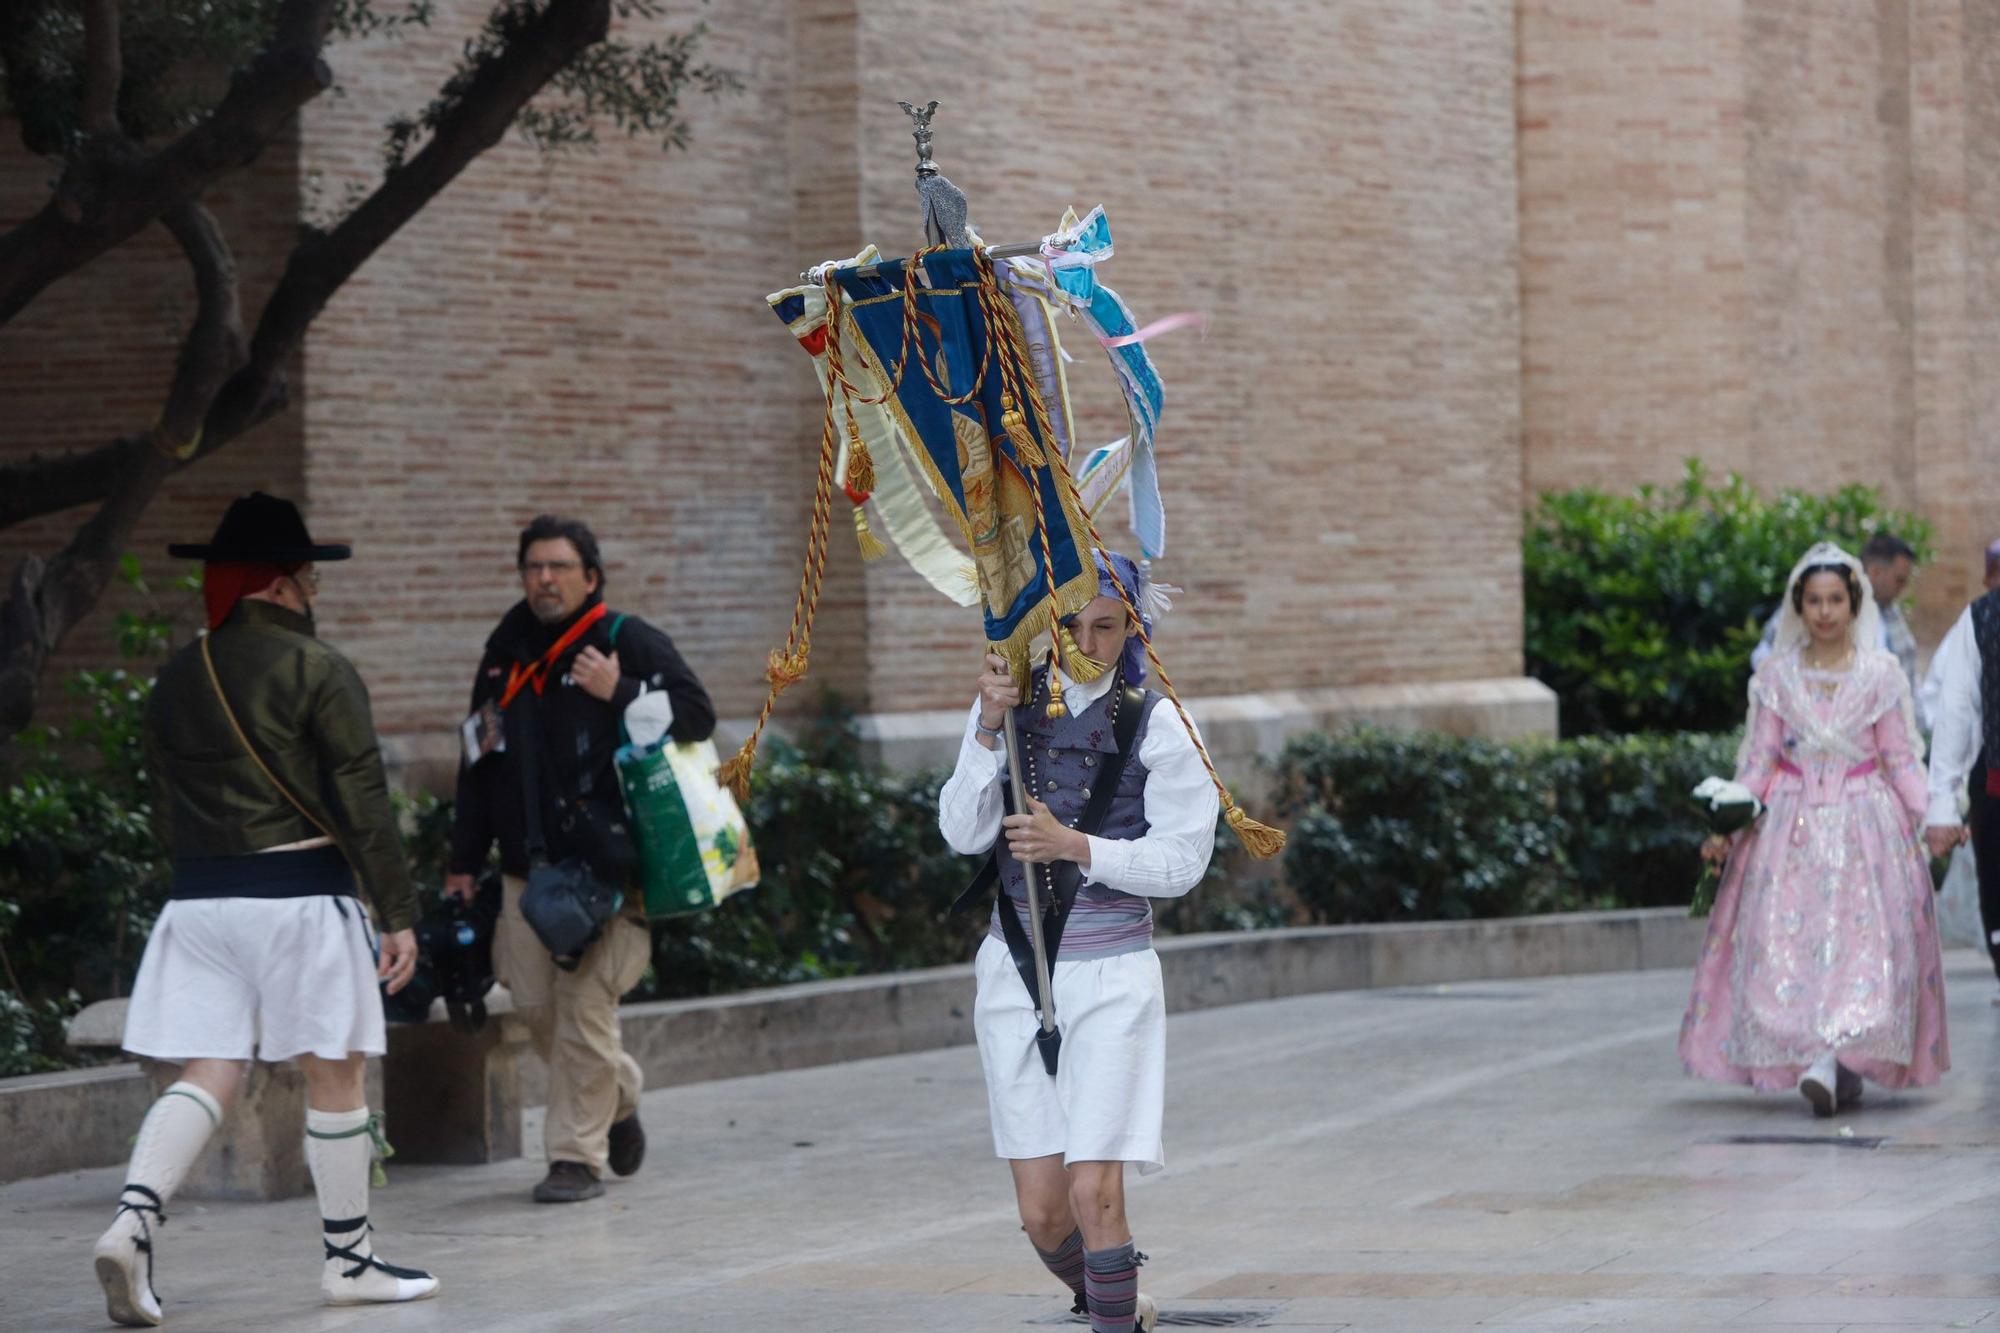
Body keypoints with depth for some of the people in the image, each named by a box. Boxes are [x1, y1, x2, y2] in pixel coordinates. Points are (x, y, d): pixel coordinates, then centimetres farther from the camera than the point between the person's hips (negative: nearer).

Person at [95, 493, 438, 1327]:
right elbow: (362, 802, -10)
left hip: (196, 894, 5)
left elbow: (163, 810, 15)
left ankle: (134, 1220, -17)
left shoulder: (176, 679, 11)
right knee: (334, 1072, 6)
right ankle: (348, 1260, 13)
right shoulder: (318, 672, -7)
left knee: (208, 1074, 5)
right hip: (298, 894, -5)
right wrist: (398, 913, -8)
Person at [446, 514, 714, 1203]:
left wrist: (619, 694, -20)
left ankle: (577, 1155, -1)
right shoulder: (505, 653, 15)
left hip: (604, 863, -6)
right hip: (526, 866, 6)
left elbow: (697, 714, -7)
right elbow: (479, 763, 21)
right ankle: (619, 1098, 29)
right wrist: (464, 861, 19)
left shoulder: (628, 641, -2)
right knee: (535, 1004, 4)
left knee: (584, 1006, -9)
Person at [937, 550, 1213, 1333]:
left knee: (1094, 1194, -15)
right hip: (1017, 973, 3)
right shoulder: (1013, 704, 4)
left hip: (1110, 975, -3)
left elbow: (1181, 861, -7)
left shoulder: (1158, 725, -3)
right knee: (1041, 1213, 3)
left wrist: (1076, 847, -20)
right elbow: (963, 834, -5)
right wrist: (989, 728, -17)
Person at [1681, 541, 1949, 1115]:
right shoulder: (1776, 678, 7)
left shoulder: (1881, 674, 4)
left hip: (1864, 825, -1)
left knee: (1862, 937, -13)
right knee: (1785, 940, -8)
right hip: (1791, 826, 1)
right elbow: (1759, 761, 8)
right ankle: (1841, 1068, -4)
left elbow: (1899, 760, 5)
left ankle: (1831, 1064, -22)